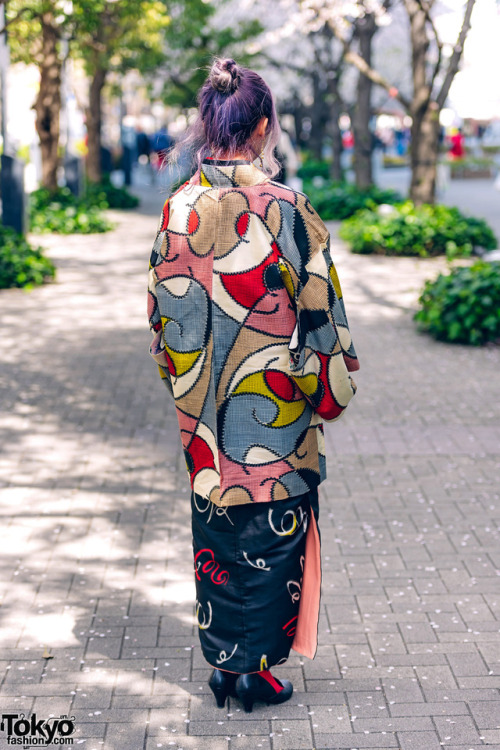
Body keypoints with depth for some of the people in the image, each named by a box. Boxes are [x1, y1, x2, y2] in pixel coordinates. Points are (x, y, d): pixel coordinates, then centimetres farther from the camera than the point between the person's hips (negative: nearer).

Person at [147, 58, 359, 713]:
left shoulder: (178, 209, -3)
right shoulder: (285, 210, -17)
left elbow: (164, 313, 6)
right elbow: (319, 314, -11)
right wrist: (334, 383, 5)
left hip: (204, 409, 5)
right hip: (275, 407, -4)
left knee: (215, 530, 16)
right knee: (270, 532, 10)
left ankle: (222, 659, 26)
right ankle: (256, 665, 18)